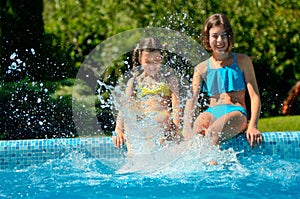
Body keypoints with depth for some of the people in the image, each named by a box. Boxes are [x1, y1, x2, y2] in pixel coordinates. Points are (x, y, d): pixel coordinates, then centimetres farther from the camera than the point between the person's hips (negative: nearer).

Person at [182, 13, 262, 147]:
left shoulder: (242, 61, 12)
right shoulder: (202, 69, 16)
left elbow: (255, 96, 5)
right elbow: (191, 99, 3)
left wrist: (252, 126, -13)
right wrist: (187, 127, -18)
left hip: (236, 113, -2)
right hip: (212, 112, 2)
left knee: (212, 133, -37)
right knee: (197, 132, -36)